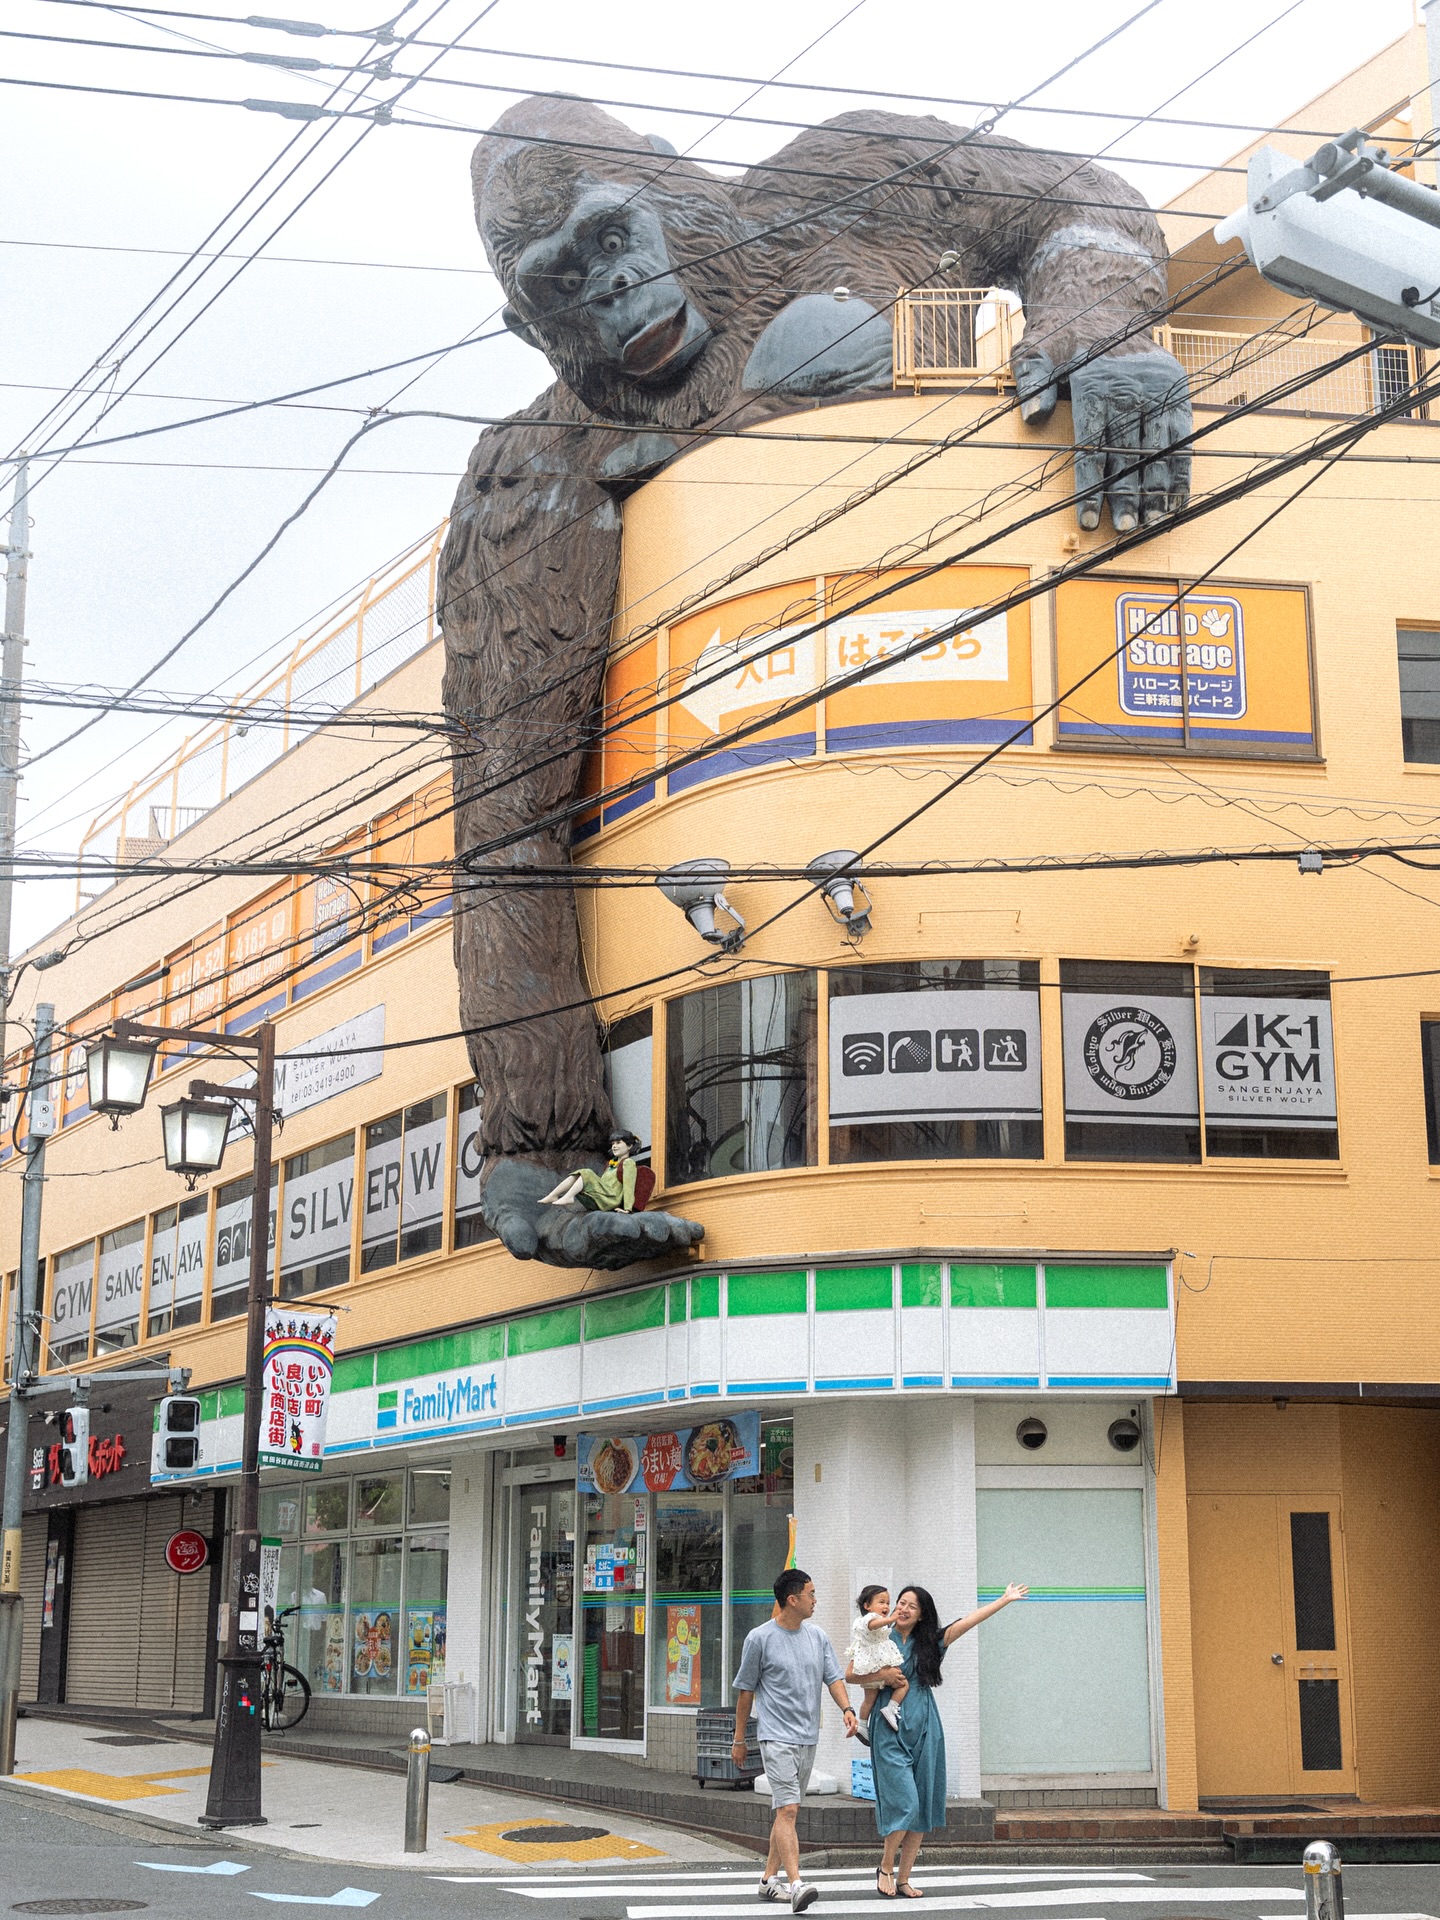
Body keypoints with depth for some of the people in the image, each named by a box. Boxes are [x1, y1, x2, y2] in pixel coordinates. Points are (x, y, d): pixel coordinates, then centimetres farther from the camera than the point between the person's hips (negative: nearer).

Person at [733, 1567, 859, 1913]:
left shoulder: (818, 1637, 10)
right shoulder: (759, 1638, -6)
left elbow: (833, 1678, 9)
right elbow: (746, 1691, 0)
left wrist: (847, 1709, -12)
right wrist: (739, 1739, 4)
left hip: (808, 1738, 6)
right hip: (777, 1738, -6)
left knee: (787, 1811, 12)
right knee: (787, 1809, -16)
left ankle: (770, 1877, 21)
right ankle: (795, 1884, -24)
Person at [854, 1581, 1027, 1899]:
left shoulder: (928, 1643, 10)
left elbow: (968, 1621, 5)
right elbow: (850, 1675, 3)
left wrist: (1005, 1600, 1)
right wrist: (881, 1676, -12)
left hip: (924, 1730, 4)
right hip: (891, 1731, -4)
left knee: (922, 1808, 3)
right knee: (903, 1801, -14)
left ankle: (903, 1879, 10)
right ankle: (885, 1868, 7)